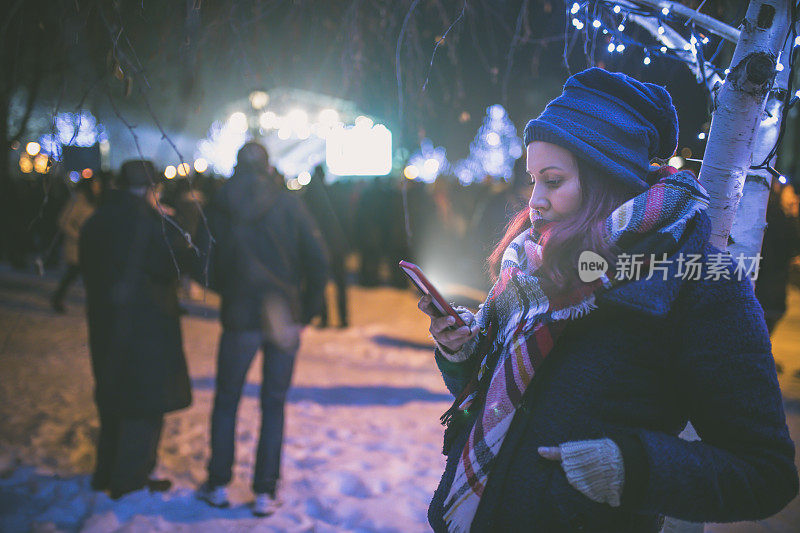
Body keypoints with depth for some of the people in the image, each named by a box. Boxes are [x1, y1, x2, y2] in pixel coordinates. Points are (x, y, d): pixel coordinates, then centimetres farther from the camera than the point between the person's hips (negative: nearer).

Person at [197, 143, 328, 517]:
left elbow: (213, 265, -2)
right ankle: (265, 492, 11)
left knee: (226, 400, 16)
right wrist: (307, 310, 1)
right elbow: (317, 259, -6)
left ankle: (217, 485, 22)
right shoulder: (288, 204, -2)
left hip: (239, 318, 0)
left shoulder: (220, 208, -1)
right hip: (285, 317, 0)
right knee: (274, 404, 10)